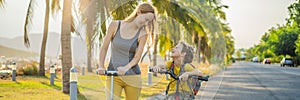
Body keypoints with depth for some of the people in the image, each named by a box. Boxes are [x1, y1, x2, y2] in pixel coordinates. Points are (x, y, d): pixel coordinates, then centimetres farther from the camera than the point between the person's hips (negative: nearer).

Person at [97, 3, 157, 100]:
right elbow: (104, 47, 4)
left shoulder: (142, 34, -2)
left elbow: (137, 57, -7)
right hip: (113, 75, -1)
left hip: (132, 77, 1)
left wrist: (126, 67, -25)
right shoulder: (115, 25, -1)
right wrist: (101, 66, -6)